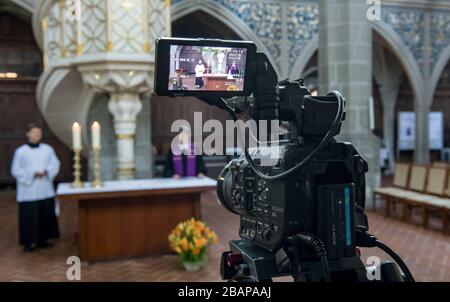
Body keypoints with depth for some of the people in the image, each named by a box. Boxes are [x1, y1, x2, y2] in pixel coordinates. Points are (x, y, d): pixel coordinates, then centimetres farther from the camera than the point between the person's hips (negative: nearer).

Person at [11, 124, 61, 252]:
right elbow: (16, 170, -3)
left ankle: (42, 239, 20)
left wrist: (46, 171, -12)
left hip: (45, 190, 3)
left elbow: (55, 164, 7)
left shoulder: (48, 149, 5)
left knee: (46, 215, 7)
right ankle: (28, 242, 9)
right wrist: (32, 174, -15)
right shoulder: (20, 151, -3)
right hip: (28, 191, -3)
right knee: (29, 216, -2)